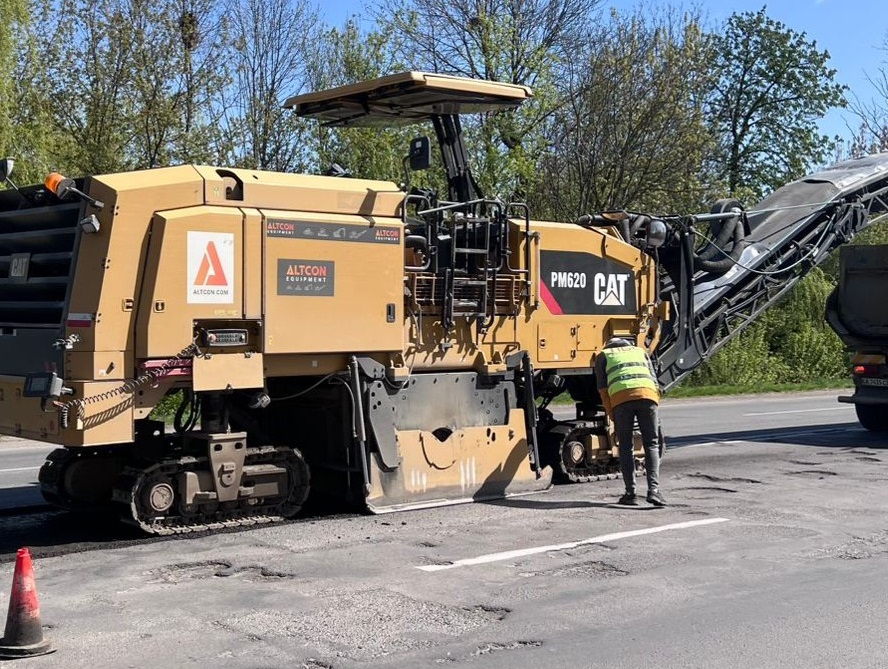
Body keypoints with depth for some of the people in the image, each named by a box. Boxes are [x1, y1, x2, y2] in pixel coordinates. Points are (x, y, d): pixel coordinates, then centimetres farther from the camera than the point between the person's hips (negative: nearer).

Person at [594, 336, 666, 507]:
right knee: (651, 445, 7)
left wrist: (611, 415, 19)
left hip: (621, 397, -1)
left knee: (625, 447, 9)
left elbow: (602, 387, 17)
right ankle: (654, 489, -8)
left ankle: (631, 493, 6)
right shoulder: (640, 351, 34)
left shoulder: (603, 355, 27)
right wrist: (652, 407, 26)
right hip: (647, 394, 1)